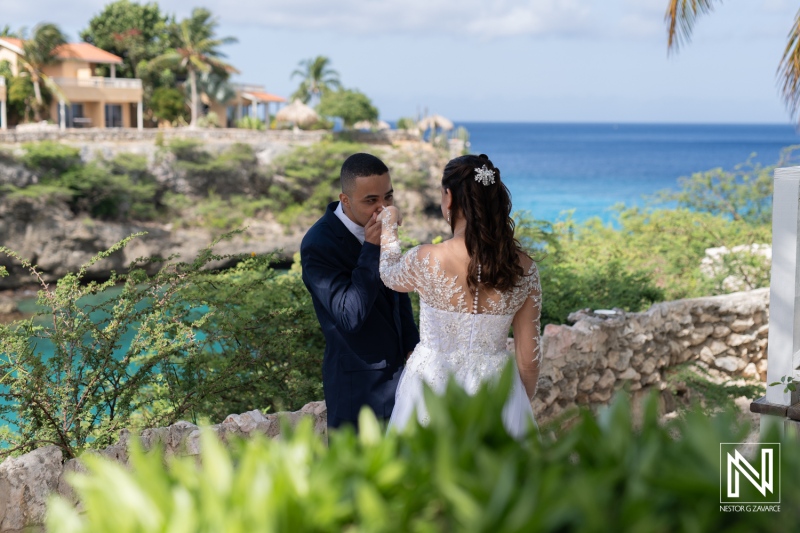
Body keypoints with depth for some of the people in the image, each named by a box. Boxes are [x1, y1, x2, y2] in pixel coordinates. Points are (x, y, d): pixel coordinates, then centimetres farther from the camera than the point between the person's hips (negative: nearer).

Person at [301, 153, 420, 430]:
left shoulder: (379, 224, -3)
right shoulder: (317, 246, -25)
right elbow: (349, 317, -30)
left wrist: (411, 344, 13)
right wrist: (371, 249, -32)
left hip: (395, 365, 7)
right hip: (358, 382, -7)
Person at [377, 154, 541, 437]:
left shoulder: (427, 260, -18)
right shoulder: (523, 268, -9)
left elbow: (390, 275, 8)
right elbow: (528, 359, -1)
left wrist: (388, 226, 27)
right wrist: (520, 409, 16)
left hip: (434, 392, -3)